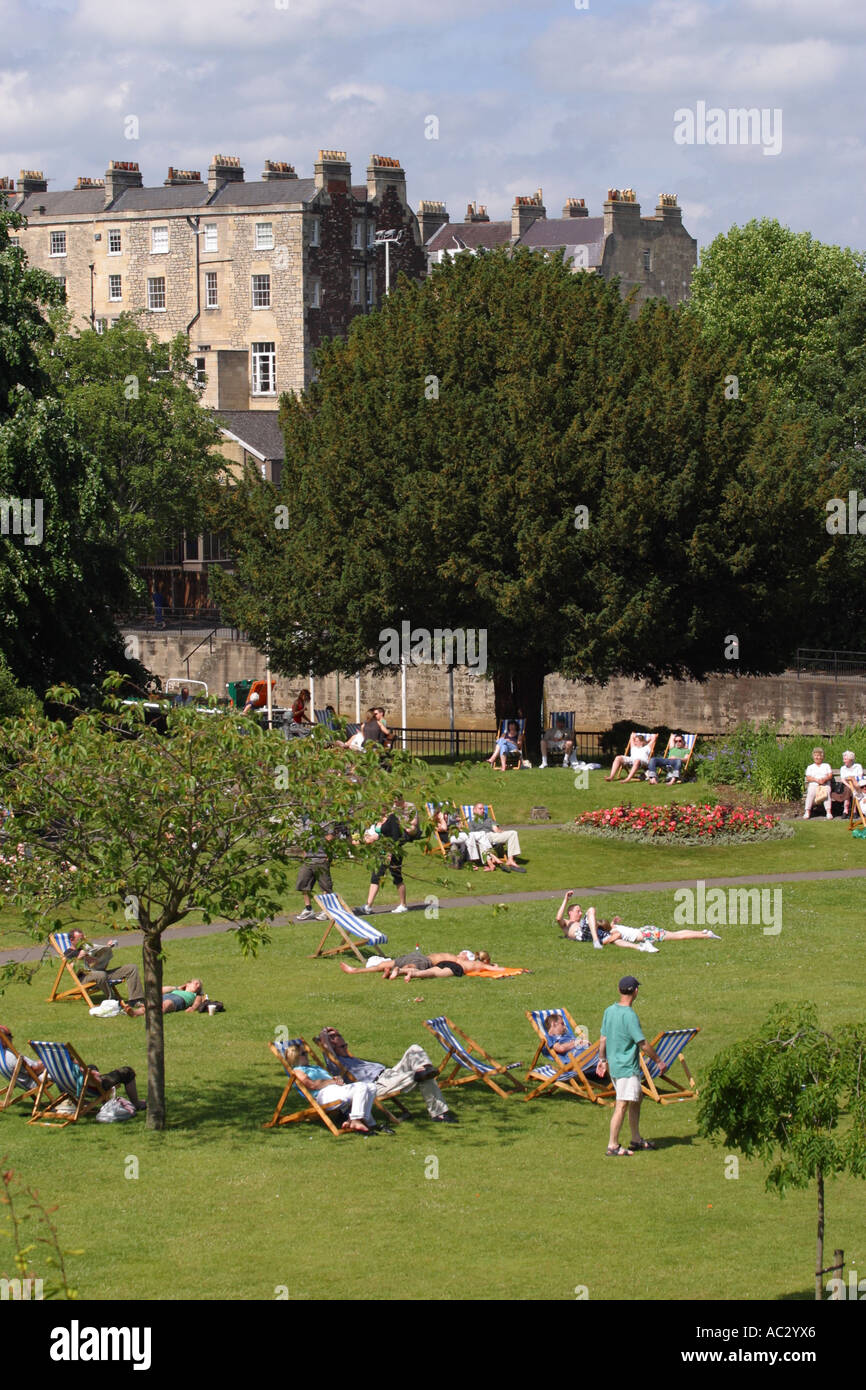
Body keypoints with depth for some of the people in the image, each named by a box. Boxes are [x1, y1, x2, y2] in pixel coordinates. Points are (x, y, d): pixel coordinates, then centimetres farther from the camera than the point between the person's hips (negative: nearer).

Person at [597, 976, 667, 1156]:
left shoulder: (609, 1011, 5)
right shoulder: (629, 1016, -20)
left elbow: (603, 1038, 13)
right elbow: (643, 1044, -18)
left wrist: (602, 1060, 23)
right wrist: (658, 1061, -8)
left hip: (613, 1065, 9)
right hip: (627, 1067, -9)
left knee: (637, 1098, 21)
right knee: (622, 1105, -6)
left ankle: (636, 1139, 28)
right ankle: (613, 1146, -4)